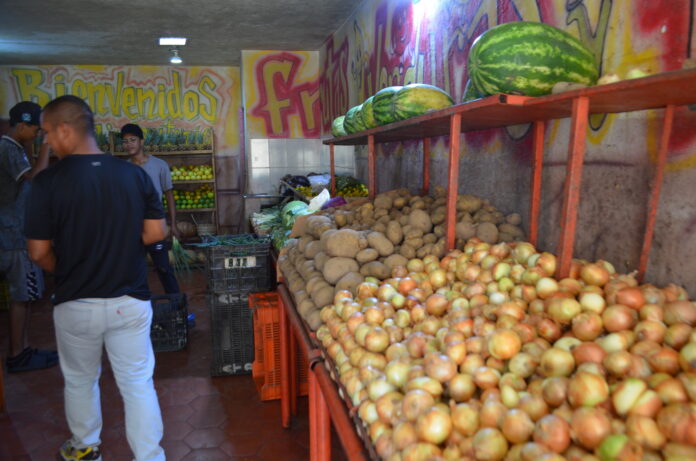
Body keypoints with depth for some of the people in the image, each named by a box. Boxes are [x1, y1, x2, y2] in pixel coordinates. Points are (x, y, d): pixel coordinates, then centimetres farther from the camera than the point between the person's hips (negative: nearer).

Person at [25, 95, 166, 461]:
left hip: (76, 304, -1)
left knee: (79, 381, 23)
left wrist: (65, 270, 11)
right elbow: (155, 232, -3)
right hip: (131, 300, 1)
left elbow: (39, 252, -10)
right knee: (138, 383, 11)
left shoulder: (49, 180, -13)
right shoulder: (134, 174, -6)